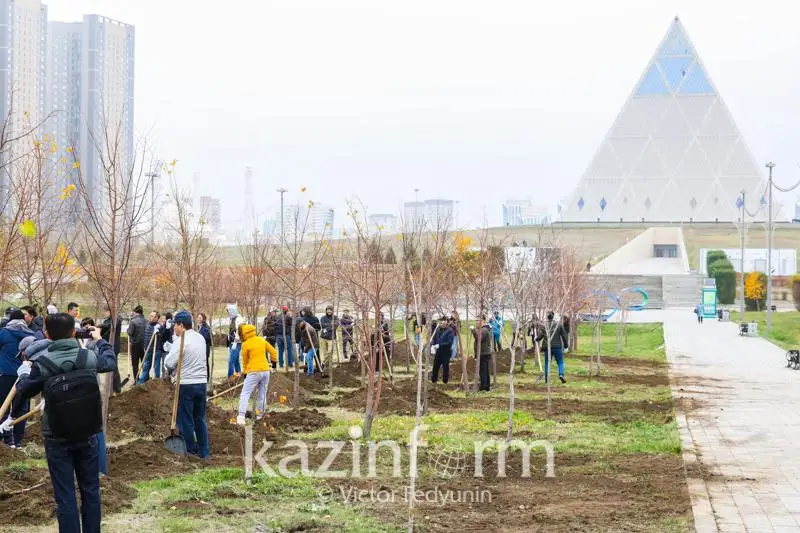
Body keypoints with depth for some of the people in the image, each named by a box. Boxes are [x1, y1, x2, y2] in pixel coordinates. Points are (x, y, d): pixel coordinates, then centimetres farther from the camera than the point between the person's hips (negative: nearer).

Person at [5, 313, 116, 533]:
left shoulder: (42, 363, -15)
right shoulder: (89, 357, -10)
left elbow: (23, 391, 2)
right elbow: (110, 362, 14)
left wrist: (14, 414, 24)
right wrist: (100, 340, 33)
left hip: (57, 438, -2)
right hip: (87, 434, 2)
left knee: (65, 496, 4)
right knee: (90, 490, 16)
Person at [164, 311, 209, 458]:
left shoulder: (181, 341, -15)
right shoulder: (201, 338, 10)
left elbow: (169, 363, -19)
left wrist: (169, 355, 3)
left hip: (186, 385, -7)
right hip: (201, 383, 7)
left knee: (186, 419, 4)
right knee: (200, 419, 14)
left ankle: (190, 450, 9)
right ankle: (203, 452, 16)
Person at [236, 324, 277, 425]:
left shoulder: (245, 344, -6)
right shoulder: (262, 340, 8)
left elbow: (245, 360, 5)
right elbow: (273, 351, 16)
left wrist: (245, 372, 19)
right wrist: (274, 361, 32)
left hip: (254, 372, -6)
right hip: (265, 370, 6)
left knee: (245, 394, -5)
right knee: (262, 394, 17)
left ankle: (241, 417, -16)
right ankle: (259, 415, 25)